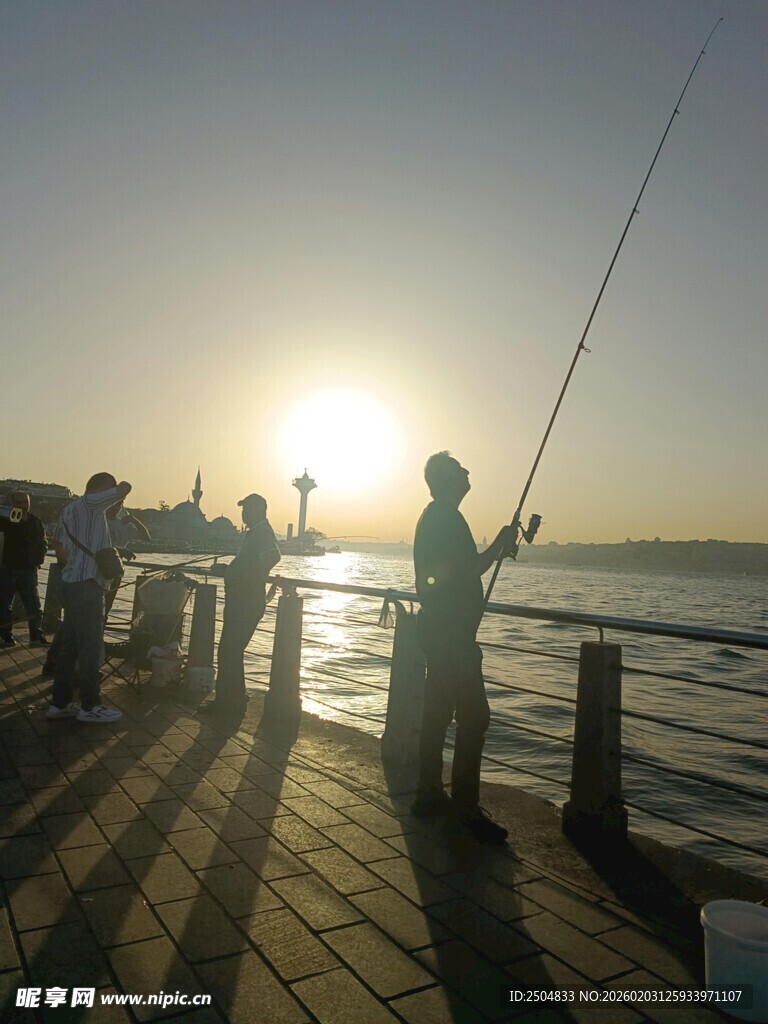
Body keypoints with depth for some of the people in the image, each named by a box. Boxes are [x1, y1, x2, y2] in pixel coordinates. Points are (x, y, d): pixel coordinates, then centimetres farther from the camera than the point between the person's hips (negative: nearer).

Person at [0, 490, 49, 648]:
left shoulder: (36, 522, 5)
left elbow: (43, 543, 14)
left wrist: (39, 559, 2)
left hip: (28, 569, 2)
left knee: (34, 605, 4)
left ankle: (37, 634, 13)